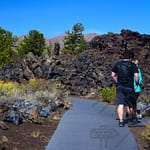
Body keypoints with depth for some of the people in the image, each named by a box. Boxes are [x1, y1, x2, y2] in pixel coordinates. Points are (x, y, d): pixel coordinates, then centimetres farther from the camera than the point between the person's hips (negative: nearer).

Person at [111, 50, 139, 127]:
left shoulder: (117, 64, 7)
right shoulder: (132, 65, -2)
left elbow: (113, 75, 6)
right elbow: (136, 76, -11)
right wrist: (137, 84, 4)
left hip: (120, 87, 2)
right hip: (129, 87, -2)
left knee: (120, 105, -2)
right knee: (130, 105, 13)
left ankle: (121, 121, -11)